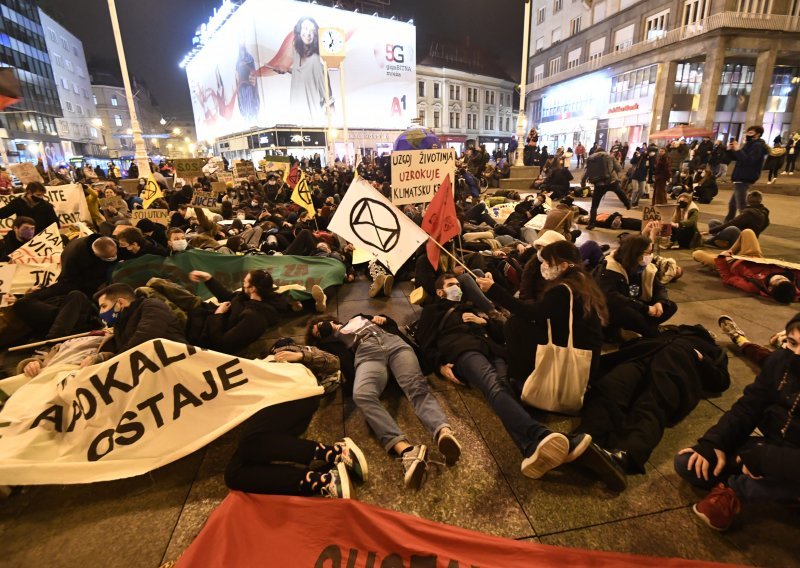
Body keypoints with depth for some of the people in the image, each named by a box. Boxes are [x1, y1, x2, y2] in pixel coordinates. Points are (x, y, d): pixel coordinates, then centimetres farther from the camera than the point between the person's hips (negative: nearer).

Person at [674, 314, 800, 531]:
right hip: (771, 448, 5)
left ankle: (732, 491, -12)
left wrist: (762, 458, -29)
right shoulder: (781, 360, -6)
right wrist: (714, 443, -15)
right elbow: (748, 408, -1)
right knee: (687, 463, -8)